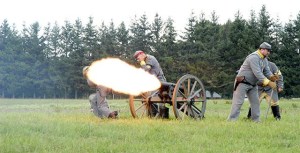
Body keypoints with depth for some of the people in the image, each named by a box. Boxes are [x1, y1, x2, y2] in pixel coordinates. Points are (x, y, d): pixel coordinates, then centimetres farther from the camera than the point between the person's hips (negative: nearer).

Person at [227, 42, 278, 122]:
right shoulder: (254, 57, -23)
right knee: (238, 102, -10)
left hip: (253, 84, 9)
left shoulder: (264, 59, 9)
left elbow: (267, 71, 6)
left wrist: (272, 77, -18)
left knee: (255, 102, 5)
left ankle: (256, 120, 9)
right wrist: (268, 82, -32)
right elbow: (257, 73, -30)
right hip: (243, 82, -9)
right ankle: (231, 120, -9)